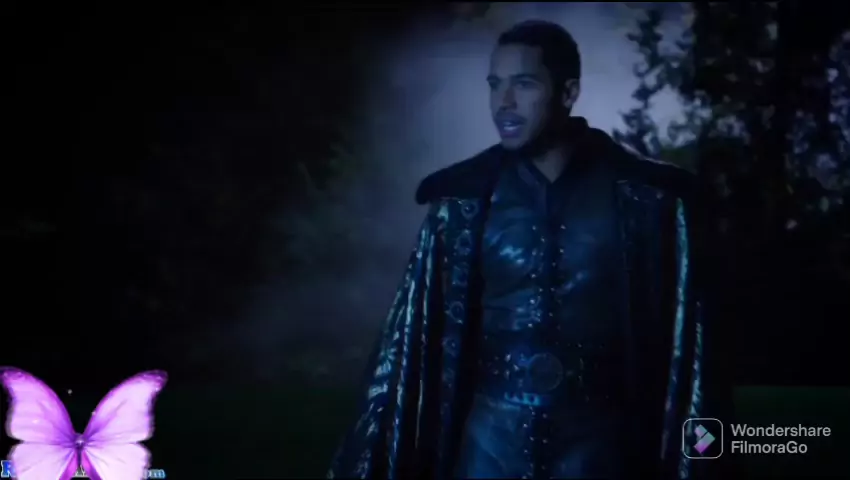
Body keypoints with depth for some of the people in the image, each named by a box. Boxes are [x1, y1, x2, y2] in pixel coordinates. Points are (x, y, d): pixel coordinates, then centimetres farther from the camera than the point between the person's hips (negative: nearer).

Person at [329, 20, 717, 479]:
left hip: (595, 439, -1)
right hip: (489, 435, 1)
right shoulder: (463, 198, -1)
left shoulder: (642, 195, -4)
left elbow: (680, 343, -2)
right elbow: (412, 332, 1)